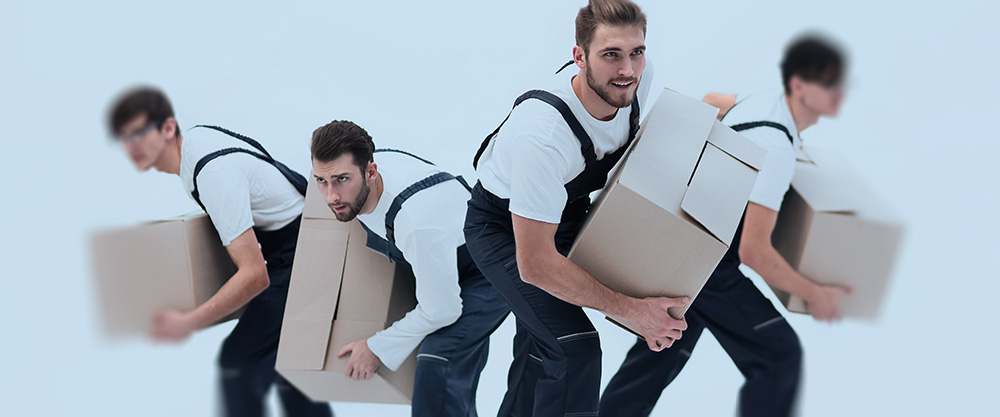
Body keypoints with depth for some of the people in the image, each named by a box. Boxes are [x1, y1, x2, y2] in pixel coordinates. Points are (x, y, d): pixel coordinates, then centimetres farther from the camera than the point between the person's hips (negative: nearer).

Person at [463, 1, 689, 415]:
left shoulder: (634, 82, -21)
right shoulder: (543, 135, -42)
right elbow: (534, 264, -36)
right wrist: (631, 310, -31)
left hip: (565, 210, 7)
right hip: (503, 229, -7)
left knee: (542, 343, 22)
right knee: (574, 349, -21)